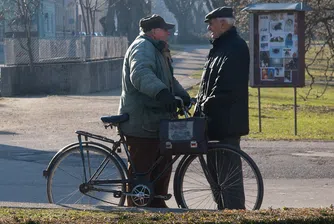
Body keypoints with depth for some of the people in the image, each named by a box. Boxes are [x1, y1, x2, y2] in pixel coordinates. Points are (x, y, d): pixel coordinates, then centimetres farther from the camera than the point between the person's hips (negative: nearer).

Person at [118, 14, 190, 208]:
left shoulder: (157, 50, 21)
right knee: (141, 169, -7)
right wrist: (162, 92, -50)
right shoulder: (142, 47, -15)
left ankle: (157, 206, 26)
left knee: (163, 166, 16)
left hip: (155, 121, 11)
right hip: (142, 123, -11)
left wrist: (183, 95, 13)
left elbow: (168, 79, 31)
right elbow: (141, 74, -35)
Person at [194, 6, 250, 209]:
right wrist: (200, 108, 12)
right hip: (215, 119, 11)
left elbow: (226, 86, -22)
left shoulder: (235, 47, -14)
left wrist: (208, 105, -16)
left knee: (228, 168, -9)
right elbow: (208, 82, 21)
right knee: (214, 165, 15)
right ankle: (223, 208, 23)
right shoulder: (221, 46, 19)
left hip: (227, 122, -11)